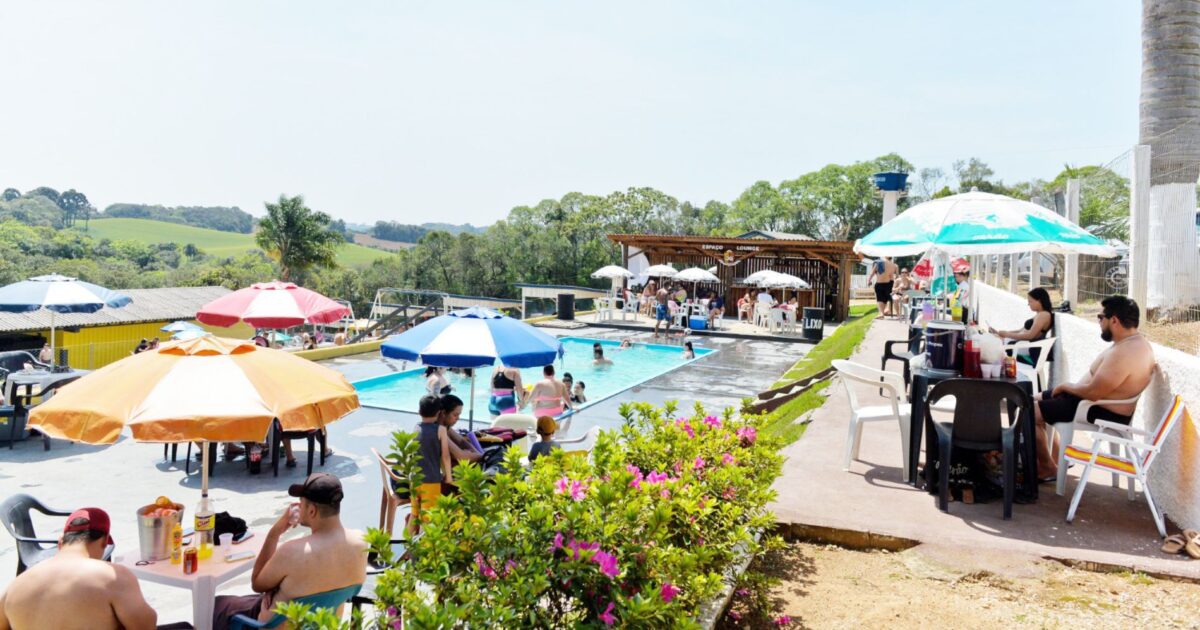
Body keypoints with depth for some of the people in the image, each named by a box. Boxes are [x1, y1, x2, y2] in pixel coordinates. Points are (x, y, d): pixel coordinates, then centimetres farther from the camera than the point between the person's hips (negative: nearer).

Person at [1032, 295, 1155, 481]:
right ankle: (1055, 459, 23)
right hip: (1105, 403, 11)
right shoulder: (1136, 342, 5)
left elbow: (1093, 392, -28)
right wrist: (1070, 387, 5)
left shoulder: (1123, 354, -30)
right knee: (1038, 400, 18)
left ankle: (1048, 468, 7)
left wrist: (1065, 386, -11)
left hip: (1103, 412, -11)